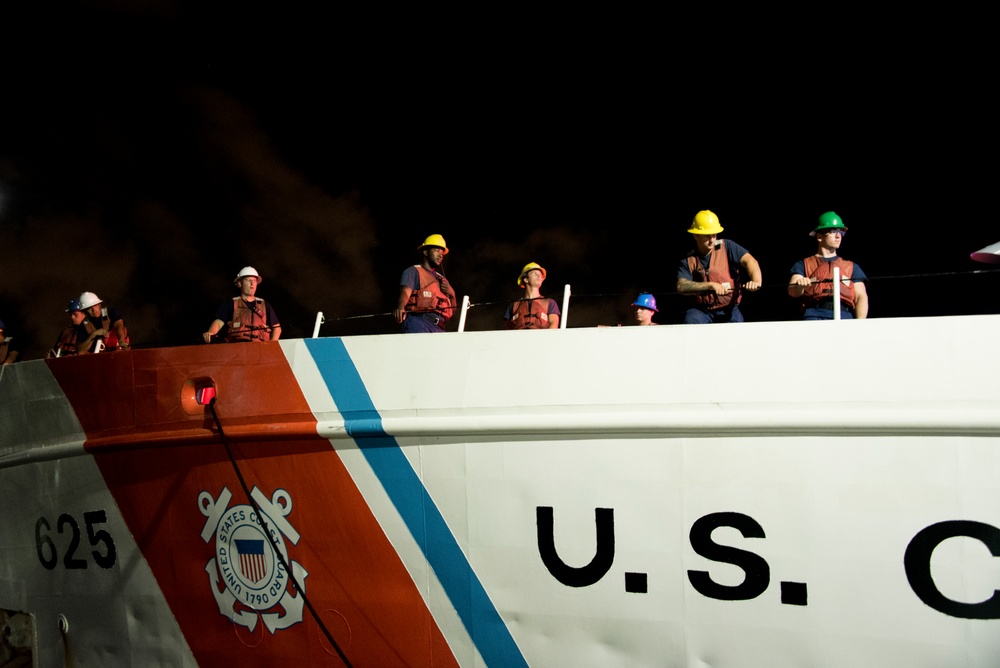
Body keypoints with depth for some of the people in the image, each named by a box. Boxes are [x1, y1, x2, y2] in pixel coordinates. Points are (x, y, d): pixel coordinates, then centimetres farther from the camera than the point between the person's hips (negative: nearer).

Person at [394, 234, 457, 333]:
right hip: (418, 320, -7)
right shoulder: (413, 271, 12)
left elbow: (452, 310, 28)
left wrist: (451, 294, 7)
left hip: (438, 327, 7)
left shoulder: (442, 279, 33)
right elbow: (405, 292, -9)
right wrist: (400, 308, -31)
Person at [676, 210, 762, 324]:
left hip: (728, 309, 1)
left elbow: (749, 261, -11)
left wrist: (756, 281, -32)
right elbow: (681, 287, -13)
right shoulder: (688, 260, 2)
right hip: (701, 309, 0)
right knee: (691, 321, -30)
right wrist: (711, 285, -24)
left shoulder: (727, 247, 1)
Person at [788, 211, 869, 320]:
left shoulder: (851, 267, 27)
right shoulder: (804, 265, 21)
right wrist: (800, 286, -22)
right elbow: (792, 291, 5)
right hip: (815, 314, -2)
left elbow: (861, 297, 15)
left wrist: (860, 321, -7)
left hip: (845, 316, 2)